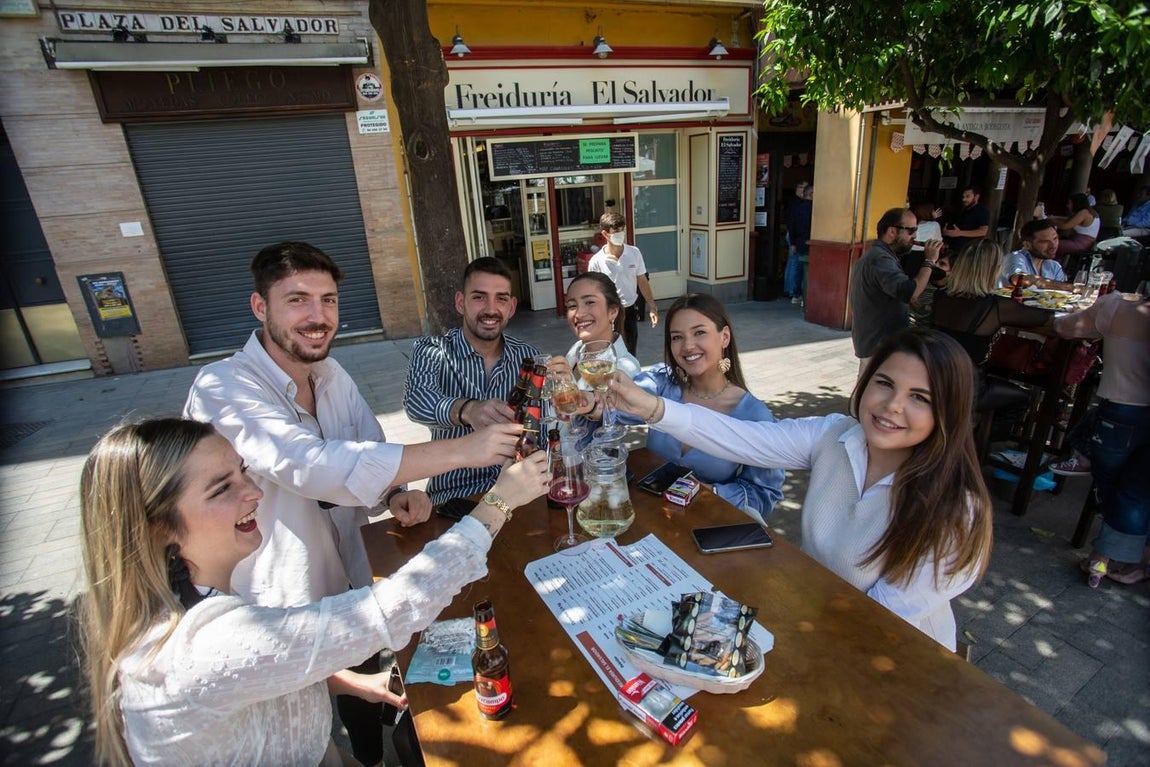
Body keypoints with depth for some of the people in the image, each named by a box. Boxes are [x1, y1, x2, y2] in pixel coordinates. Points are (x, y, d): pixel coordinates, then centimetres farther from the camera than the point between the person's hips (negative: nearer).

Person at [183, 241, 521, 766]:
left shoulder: (331, 374, -3)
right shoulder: (222, 389, -26)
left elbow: (368, 455, 3)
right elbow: (312, 465, -41)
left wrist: (397, 495, -20)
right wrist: (461, 450, -44)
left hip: (350, 588, 6)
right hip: (277, 618, -6)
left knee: (368, 694, 26)